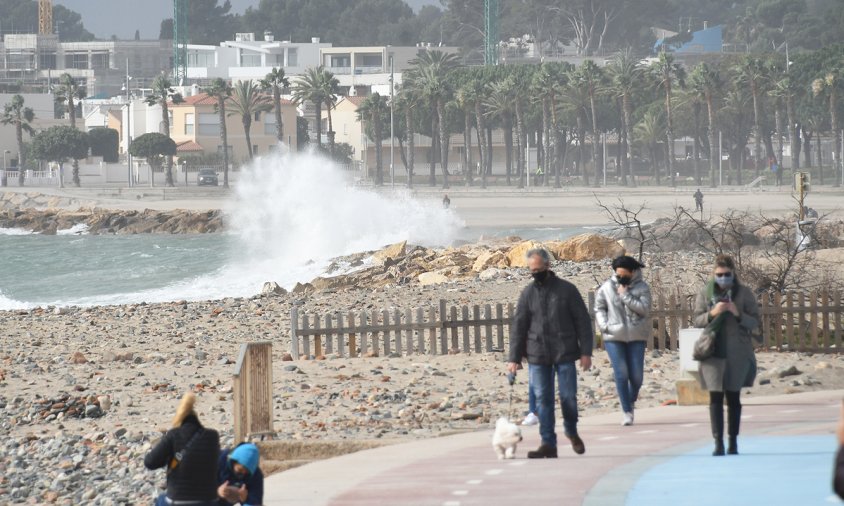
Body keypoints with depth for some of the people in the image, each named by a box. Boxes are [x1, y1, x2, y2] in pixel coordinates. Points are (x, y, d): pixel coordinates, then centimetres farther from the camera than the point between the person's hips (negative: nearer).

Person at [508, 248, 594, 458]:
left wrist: (586, 352, -5)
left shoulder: (567, 290, 1)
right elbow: (518, 326, 7)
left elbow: (583, 321, 1)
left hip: (565, 354, -2)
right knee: (543, 399, -2)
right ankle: (548, 444, 0)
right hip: (537, 357, 2)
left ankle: (572, 431, 26)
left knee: (568, 397, -1)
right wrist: (514, 358, 1)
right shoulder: (528, 293, 6)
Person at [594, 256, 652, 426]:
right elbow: (599, 308, 10)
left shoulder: (641, 287, -1)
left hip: (636, 336, 0)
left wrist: (626, 295, -16)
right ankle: (627, 412, -1)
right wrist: (604, 325, -5)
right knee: (621, 374, -6)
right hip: (614, 337, 0)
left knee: (636, 375, 2)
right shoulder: (607, 287, 3)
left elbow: (644, 309, -13)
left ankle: (631, 401, 32)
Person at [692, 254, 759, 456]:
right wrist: (712, 313, -14)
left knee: (733, 397, 5)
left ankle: (733, 441, 13)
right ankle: (718, 442, -3)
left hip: (737, 353, 0)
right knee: (715, 398, -3)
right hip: (713, 352, 0)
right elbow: (697, 320, 4)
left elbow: (754, 321, 2)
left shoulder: (744, 293, 2)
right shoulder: (705, 293, 5)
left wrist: (738, 314, -17)